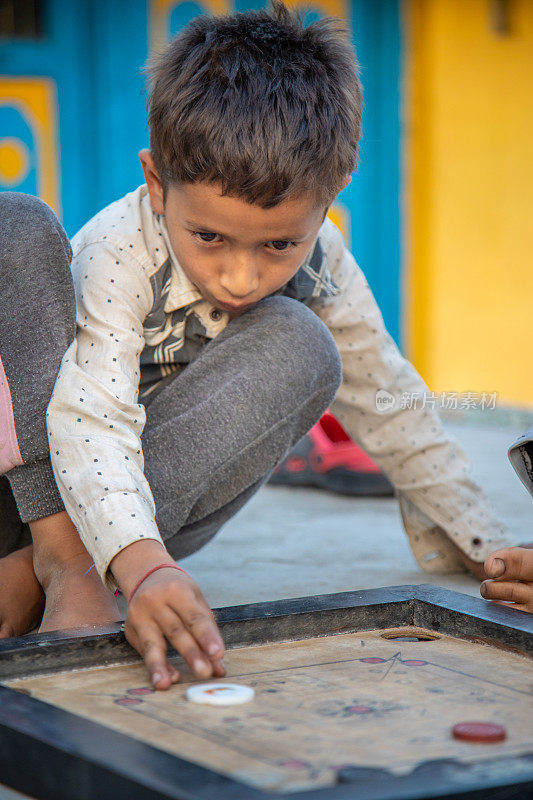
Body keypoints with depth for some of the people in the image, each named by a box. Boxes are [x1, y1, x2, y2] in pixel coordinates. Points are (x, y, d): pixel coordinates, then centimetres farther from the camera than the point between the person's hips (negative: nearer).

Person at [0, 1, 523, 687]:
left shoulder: (318, 268, -13)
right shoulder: (121, 252, -27)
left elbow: (389, 405, 2)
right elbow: (92, 420, -40)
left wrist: (485, 546, 2)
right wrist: (141, 565, -58)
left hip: (169, 492, 4)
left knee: (300, 348, -24)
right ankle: (61, 555, -30)